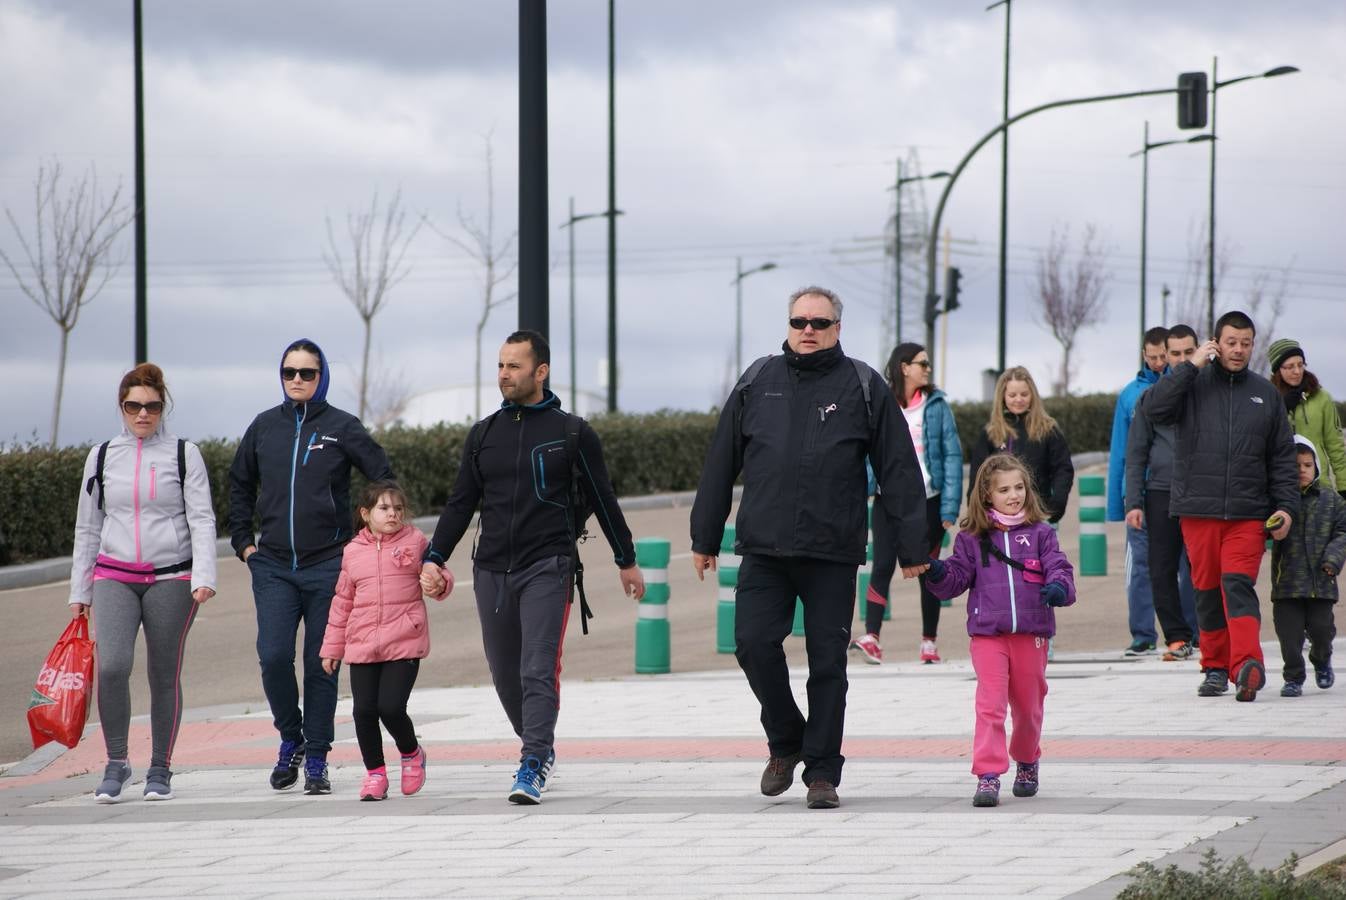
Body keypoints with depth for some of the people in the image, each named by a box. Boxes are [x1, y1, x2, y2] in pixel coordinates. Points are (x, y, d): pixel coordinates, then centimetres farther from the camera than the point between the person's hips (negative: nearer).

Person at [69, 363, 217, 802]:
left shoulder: (183, 454, 4)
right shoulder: (102, 456, 10)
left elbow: (202, 519, -1)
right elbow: (87, 527, 15)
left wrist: (203, 577, -14)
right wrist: (79, 591, 13)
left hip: (170, 577, -1)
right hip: (114, 576, 1)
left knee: (165, 675, 2)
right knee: (111, 665, -18)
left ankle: (160, 769, 15)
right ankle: (116, 762, -4)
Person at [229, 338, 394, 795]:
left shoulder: (341, 427, -1)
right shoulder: (264, 427, 8)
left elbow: (384, 480, 2)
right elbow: (239, 485, 20)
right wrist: (243, 541, 12)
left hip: (327, 566, -2)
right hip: (272, 566, 2)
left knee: (322, 665, 2)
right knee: (273, 657, -11)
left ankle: (316, 759, 11)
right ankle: (291, 739, 12)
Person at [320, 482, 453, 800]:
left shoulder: (415, 541, 4)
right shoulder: (352, 552, 10)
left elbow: (440, 576, 10)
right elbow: (342, 601, 16)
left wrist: (439, 583, -16)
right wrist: (332, 646, 17)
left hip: (404, 643, -3)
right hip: (362, 645, 3)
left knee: (391, 707, -12)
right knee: (364, 711, -2)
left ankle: (411, 753, 18)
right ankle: (375, 773, 16)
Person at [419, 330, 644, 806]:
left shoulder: (572, 433, 1)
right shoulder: (483, 434, 11)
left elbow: (602, 500, 8)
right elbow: (461, 503, 13)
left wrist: (626, 560, 13)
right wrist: (434, 558, 3)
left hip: (547, 568, -4)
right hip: (492, 570, 4)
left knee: (538, 670, -14)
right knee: (505, 673, 9)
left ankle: (532, 767, -18)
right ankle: (540, 747, 28)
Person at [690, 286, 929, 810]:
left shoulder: (863, 388, 3)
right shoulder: (757, 384, 9)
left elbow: (899, 471, 3)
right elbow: (720, 464, 14)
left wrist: (912, 546, -1)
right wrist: (705, 536, 13)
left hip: (833, 553, -2)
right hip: (763, 549, 2)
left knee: (828, 662, 0)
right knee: (754, 643, -8)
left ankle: (822, 773, 9)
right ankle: (785, 742, 15)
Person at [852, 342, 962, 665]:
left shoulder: (936, 405, 1)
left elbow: (952, 454, -1)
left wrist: (950, 505, -8)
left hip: (928, 501, 0)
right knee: (882, 566, -11)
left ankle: (929, 641, 15)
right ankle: (871, 637, -17)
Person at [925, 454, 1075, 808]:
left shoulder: (1040, 533, 5)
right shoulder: (972, 537, 6)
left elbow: (1058, 568, -1)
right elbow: (958, 577, 8)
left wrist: (1059, 587, -23)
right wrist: (938, 573, -14)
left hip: (1030, 634, 1)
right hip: (987, 635, -1)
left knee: (1028, 705, 12)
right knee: (990, 703, -13)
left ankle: (1027, 762, 36)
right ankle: (988, 775, -16)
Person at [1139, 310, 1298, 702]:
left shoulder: (1265, 393, 13)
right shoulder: (1194, 385, 6)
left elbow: (1282, 457, 15)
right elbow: (1153, 408, -12)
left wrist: (1286, 506, 5)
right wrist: (1191, 366, -12)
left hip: (1249, 513, 0)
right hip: (1198, 508, 0)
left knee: (1239, 584, -15)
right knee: (1207, 589, 5)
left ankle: (1247, 663, -28)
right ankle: (1215, 667, 15)